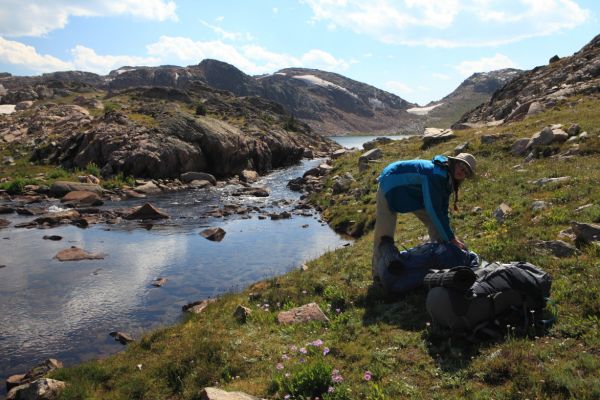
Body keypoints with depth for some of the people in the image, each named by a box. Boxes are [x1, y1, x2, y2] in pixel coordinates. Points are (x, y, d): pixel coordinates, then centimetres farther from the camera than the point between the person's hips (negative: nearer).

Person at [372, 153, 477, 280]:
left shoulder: (447, 180, -4)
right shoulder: (436, 174, -34)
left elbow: (442, 211, 0)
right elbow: (433, 210, -36)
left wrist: (451, 236, -8)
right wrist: (451, 238, -31)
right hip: (390, 189, -9)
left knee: (436, 223, 2)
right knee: (384, 234, -12)